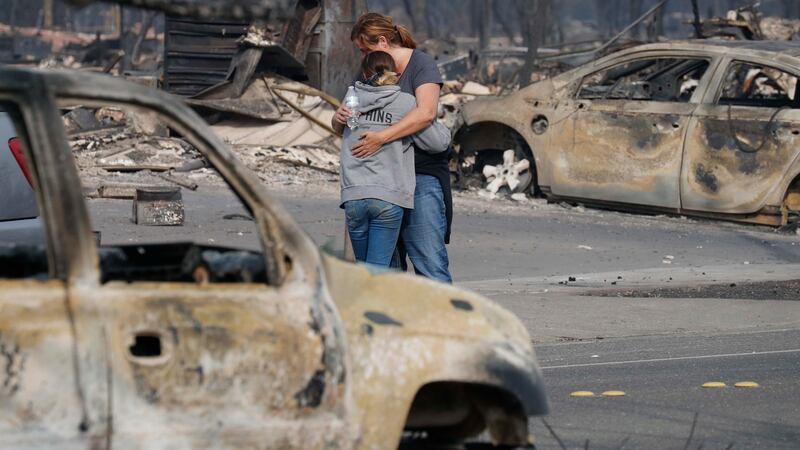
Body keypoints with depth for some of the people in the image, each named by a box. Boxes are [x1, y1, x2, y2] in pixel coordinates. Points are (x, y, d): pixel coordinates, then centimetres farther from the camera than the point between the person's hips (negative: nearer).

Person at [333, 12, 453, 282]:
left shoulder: (421, 64, -5)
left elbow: (426, 113, -22)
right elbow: (341, 120, 16)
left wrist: (382, 137, -28)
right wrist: (339, 116, -9)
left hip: (422, 172, -7)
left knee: (429, 263, -13)